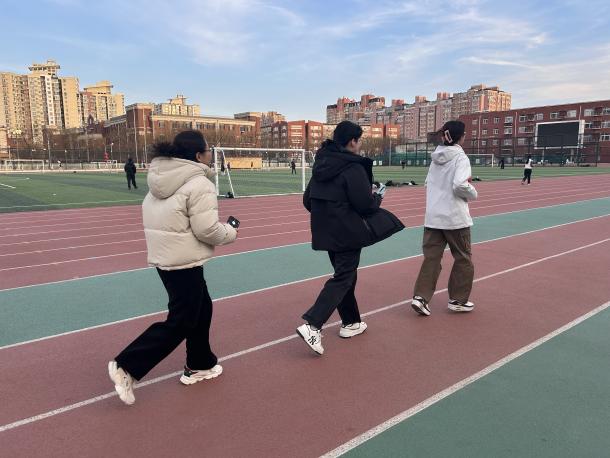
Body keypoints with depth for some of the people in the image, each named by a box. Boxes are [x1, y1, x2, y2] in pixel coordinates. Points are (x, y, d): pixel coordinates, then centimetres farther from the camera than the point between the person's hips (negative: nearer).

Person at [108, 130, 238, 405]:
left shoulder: (163, 180, 11)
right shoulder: (199, 184, -17)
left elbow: (164, 218, 13)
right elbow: (207, 229, -21)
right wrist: (230, 234, -1)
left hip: (163, 256, 10)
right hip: (184, 261, -10)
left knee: (201, 309, 21)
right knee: (180, 322, 3)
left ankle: (199, 366, 32)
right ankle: (127, 366, 5)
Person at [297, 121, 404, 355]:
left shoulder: (321, 166, 7)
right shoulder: (354, 168, -17)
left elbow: (308, 200, 10)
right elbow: (366, 204, -18)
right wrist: (378, 196, 2)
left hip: (325, 232, 8)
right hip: (348, 233, -8)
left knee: (345, 274, 20)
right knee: (343, 278, -1)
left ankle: (351, 323, 32)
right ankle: (312, 325, -12)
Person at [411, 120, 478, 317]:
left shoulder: (436, 157, 9)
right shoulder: (460, 157, -11)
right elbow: (460, 185, -23)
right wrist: (473, 193, -6)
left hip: (432, 217, 6)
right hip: (455, 218, -5)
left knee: (431, 258, 7)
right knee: (464, 259, 12)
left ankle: (421, 297, -2)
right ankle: (458, 300, 19)